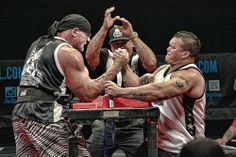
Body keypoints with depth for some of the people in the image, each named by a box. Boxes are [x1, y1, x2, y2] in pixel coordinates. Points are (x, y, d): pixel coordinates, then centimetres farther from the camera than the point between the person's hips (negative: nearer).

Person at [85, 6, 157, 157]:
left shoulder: (138, 60, 3)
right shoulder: (105, 58, 6)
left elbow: (151, 64, -19)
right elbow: (90, 55, -14)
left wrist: (133, 35, -22)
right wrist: (105, 28, -22)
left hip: (133, 127, -1)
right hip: (104, 125, 2)